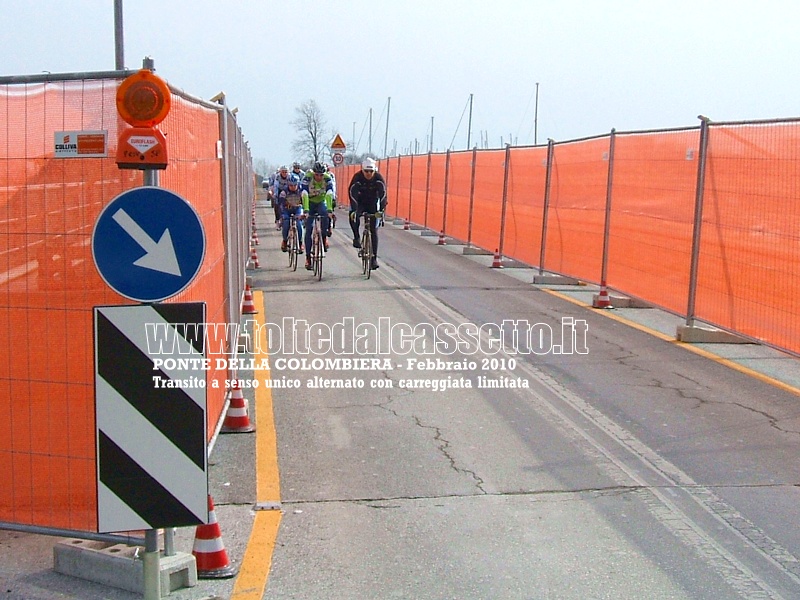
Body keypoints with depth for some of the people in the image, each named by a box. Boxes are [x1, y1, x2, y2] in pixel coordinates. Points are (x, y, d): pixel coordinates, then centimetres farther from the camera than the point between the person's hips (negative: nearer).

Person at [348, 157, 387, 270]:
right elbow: (352, 193, -31)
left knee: (374, 230, -5)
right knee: (353, 216, -34)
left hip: (373, 204, 1)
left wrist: (382, 209, -41)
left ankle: (374, 257, -1)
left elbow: (383, 194, -27)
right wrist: (354, 210, -44)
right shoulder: (357, 177, -23)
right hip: (360, 203, -1)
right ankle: (356, 237, -12)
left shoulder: (379, 178, -21)